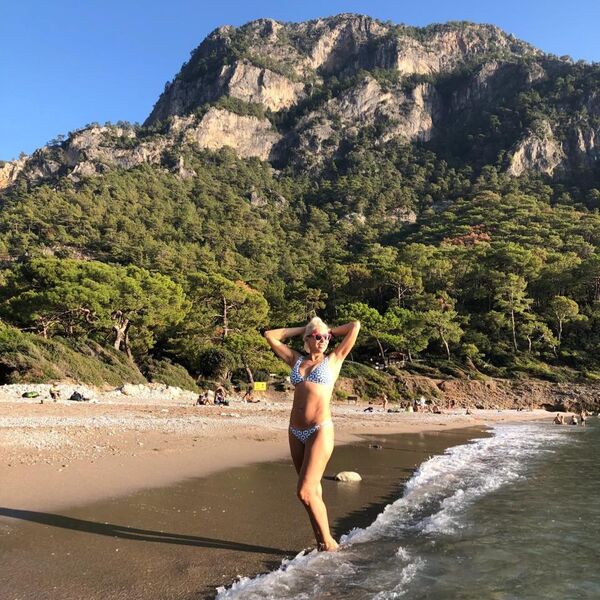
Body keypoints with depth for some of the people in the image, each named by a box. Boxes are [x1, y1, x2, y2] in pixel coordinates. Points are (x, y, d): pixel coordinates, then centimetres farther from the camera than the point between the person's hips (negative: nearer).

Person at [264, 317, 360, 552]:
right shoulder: (297, 360, 15)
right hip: (296, 432, 5)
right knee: (312, 490, 11)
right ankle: (321, 542, 21)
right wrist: (301, 329, 20)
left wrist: (330, 331, 18)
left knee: (305, 492, -10)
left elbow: (355, 326, 4)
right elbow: (270, 336, 20)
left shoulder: (334, 359, 6)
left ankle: (328, 542, 7)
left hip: (320, 431, -5)